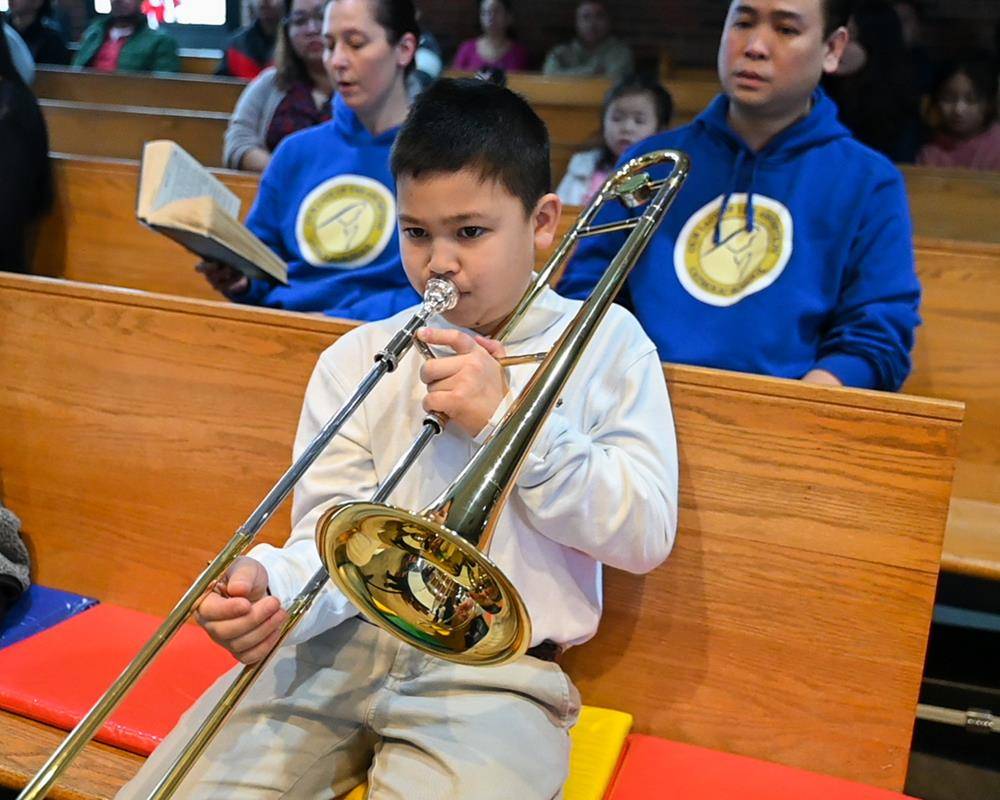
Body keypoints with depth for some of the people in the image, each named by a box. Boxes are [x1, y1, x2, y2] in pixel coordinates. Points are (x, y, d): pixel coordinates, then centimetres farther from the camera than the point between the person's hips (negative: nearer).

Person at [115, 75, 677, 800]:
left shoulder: (605, 344, 4)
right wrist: (270, 584, -22)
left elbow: (646, 536, -5)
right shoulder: (357, 359, 10)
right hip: (342, 644, 3)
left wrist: (506, 414, -12)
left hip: (494, 672, -2)